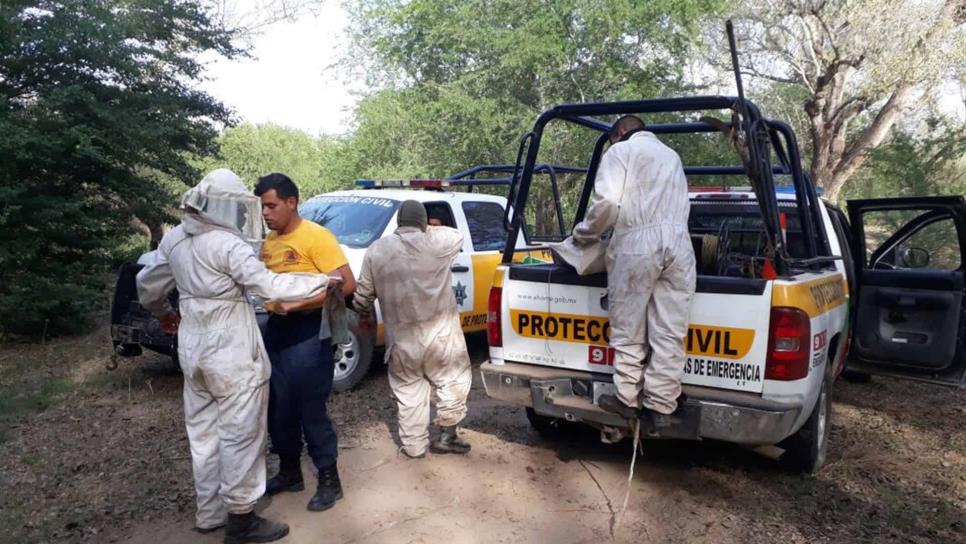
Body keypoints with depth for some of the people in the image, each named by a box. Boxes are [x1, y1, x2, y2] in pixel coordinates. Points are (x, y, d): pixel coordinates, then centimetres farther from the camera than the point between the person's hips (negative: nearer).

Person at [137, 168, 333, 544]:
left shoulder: (174, 239, 7)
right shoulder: (228, 244, -19)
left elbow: (147, 286, 18)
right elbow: (269, 286, -24)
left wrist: (164, 314, 36)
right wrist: (322, 282, -16)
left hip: (193, 348, 9)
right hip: (232, 354, -8)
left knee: (204, 432, 17)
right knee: (240, 435, 2)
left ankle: (209, 512, 29)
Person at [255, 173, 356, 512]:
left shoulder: (316, 237, -12)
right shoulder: (268, 242, 11)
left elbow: (347, 284, -19)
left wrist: (297, 304, -24)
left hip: (308, 332, -7)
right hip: (276, 328, 8)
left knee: (311, 409, -1)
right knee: (278, 407, 15)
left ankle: (329, 480, 14)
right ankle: (289, 471, 32)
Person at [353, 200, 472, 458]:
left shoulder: (376, 250, 0)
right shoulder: (437, 242, -7)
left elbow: (362, 294, 5)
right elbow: (457, 236, 16)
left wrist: (364, 314, 26)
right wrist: (428, 229, 25)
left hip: (401, 339, 2)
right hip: (440, 333, -2)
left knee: (409, 392, 16)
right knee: (453, 381, 17)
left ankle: (414, 445, 23)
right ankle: (446, 436, 18)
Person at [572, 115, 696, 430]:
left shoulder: (621, 150, 8)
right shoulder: (671, 155, 30)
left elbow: (607, 202, -6)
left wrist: (584, 234, 9)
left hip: (637, 243, -5)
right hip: (677, 242, 6)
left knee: (628, 330, 4)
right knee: (670, 332, 3)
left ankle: (628, 399, 11)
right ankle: (661, 406, 5)